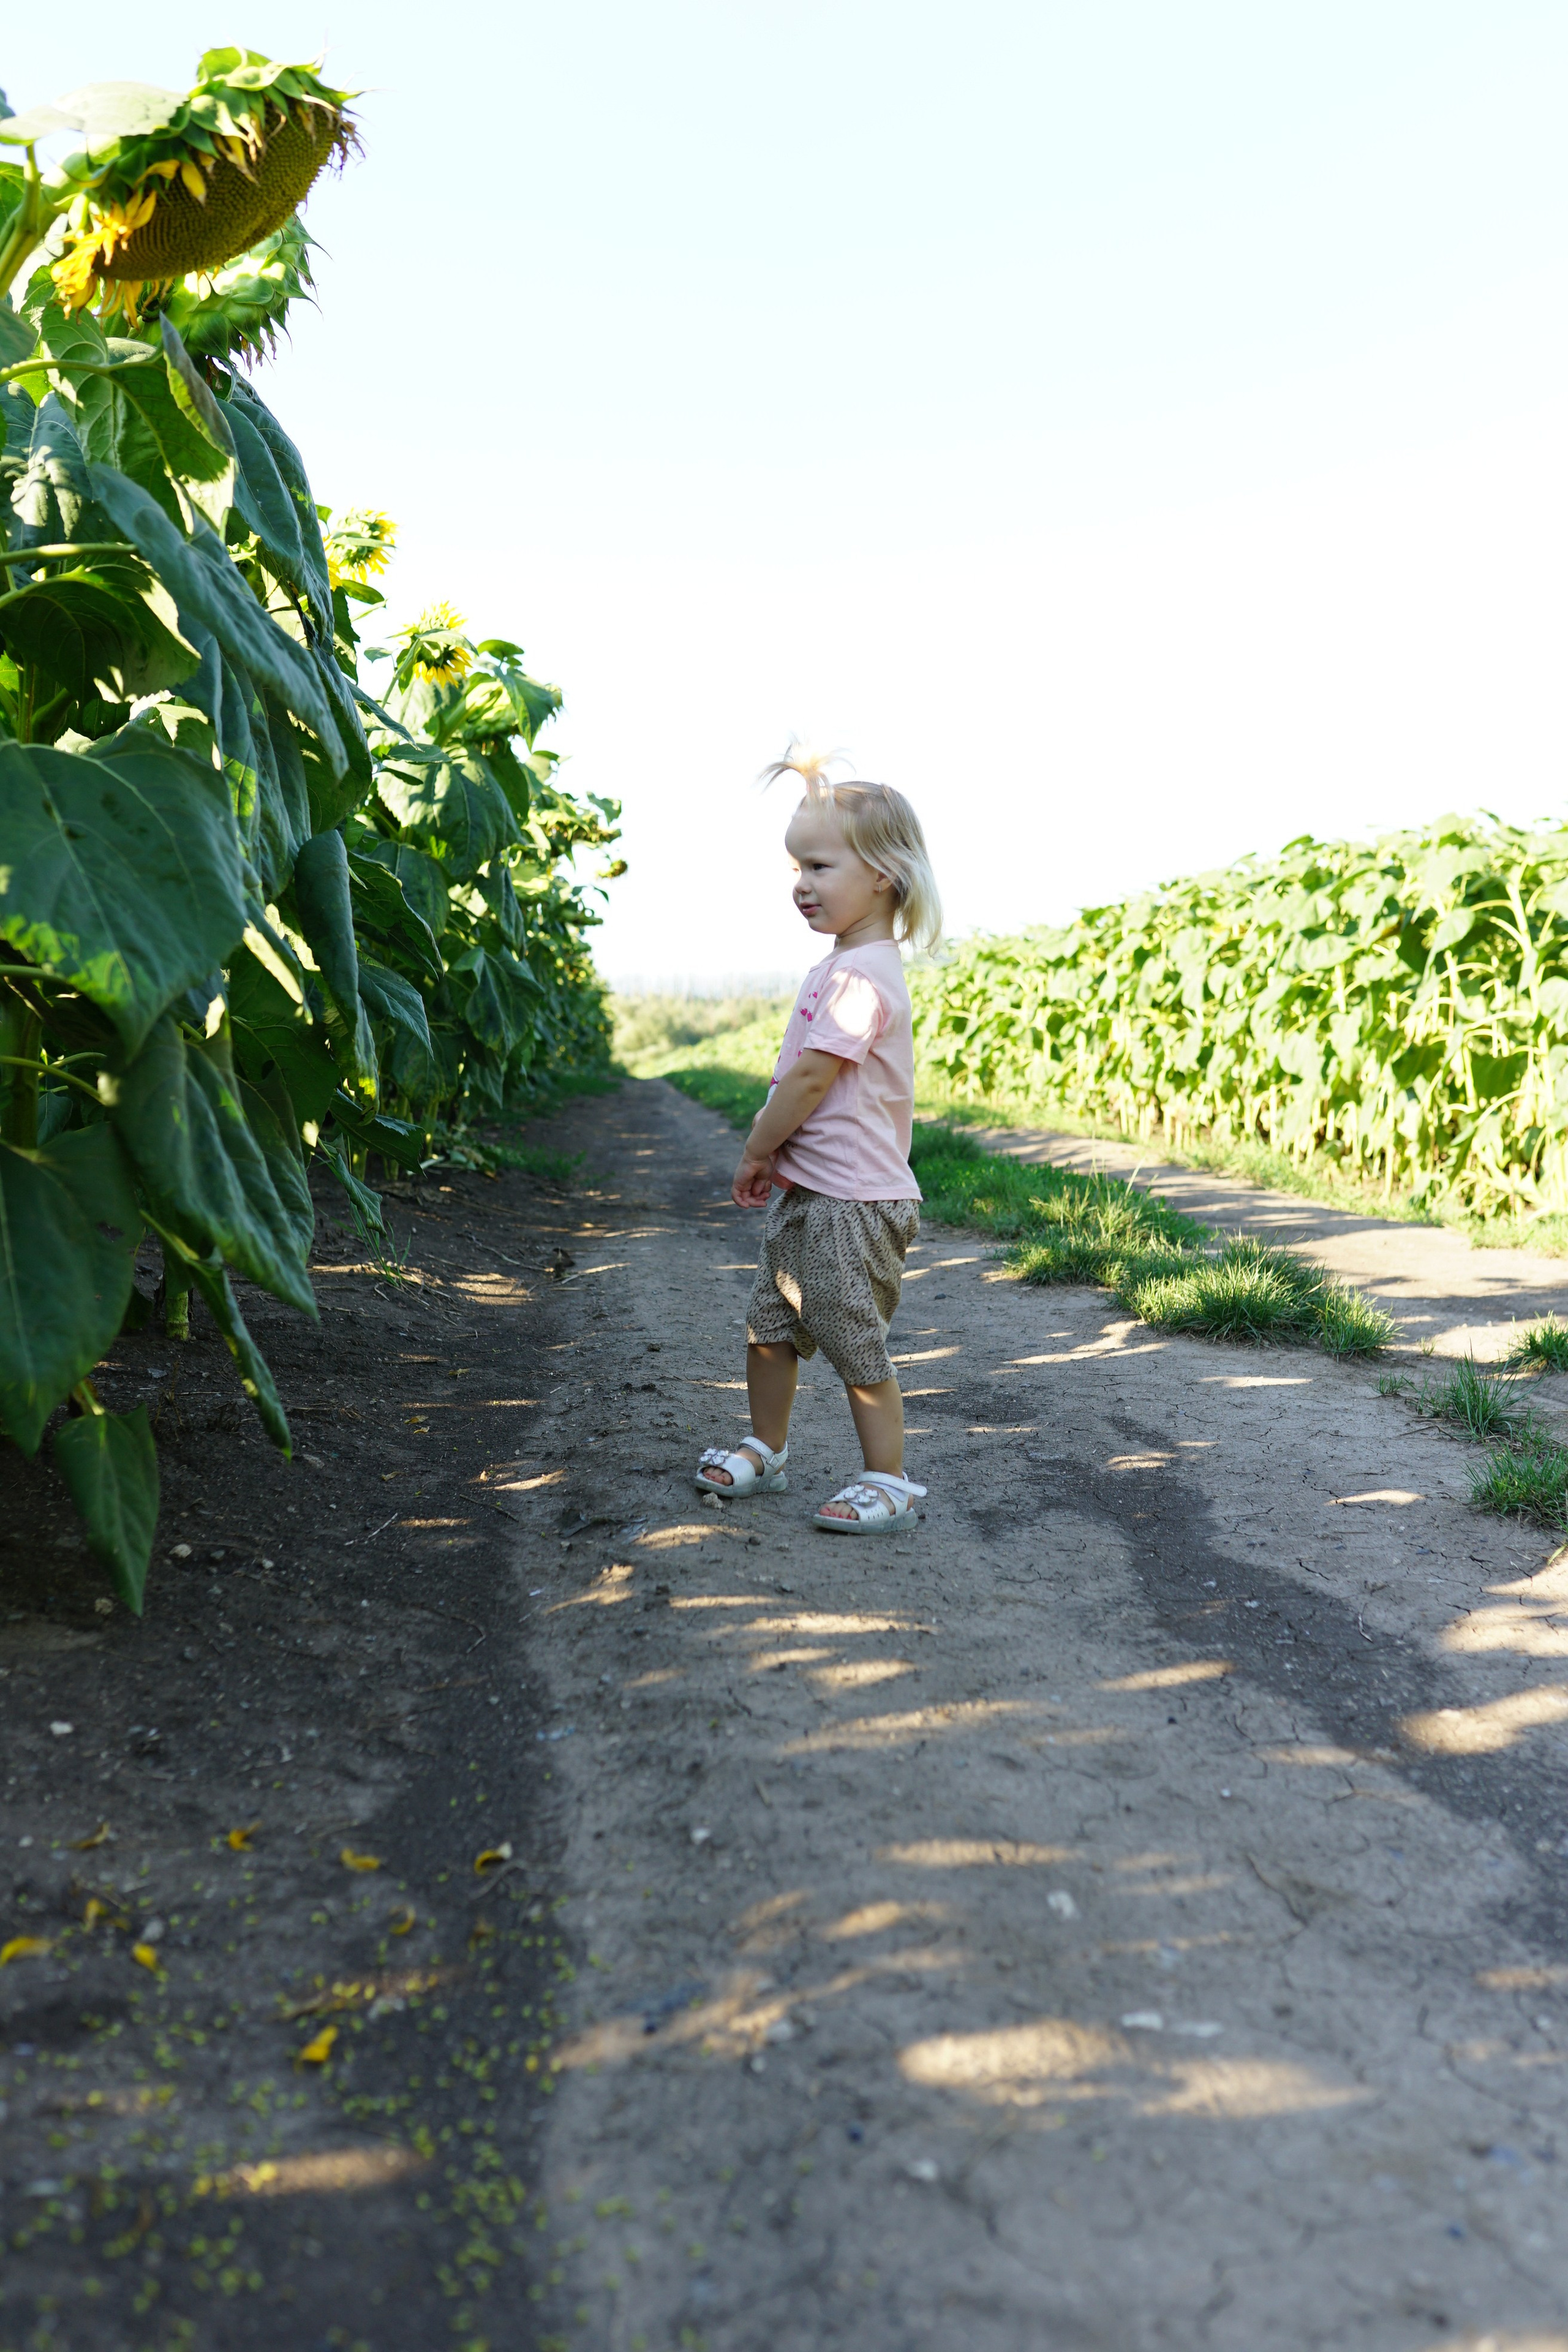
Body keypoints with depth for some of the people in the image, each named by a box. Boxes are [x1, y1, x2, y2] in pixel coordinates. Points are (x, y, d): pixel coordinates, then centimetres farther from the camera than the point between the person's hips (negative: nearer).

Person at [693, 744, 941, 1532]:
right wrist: (770, 1157, 12)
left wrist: (754, 1154, -8)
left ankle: (888, 1481, 12)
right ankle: (765, 1451, 34)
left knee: (857, 1347, -1)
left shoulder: (860, 976, -20)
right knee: (768, 1326, 18)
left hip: (850, 1204, -10)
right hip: (805, 1192, 10)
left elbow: (809, 1079, -20)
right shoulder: (845, 964, 13)